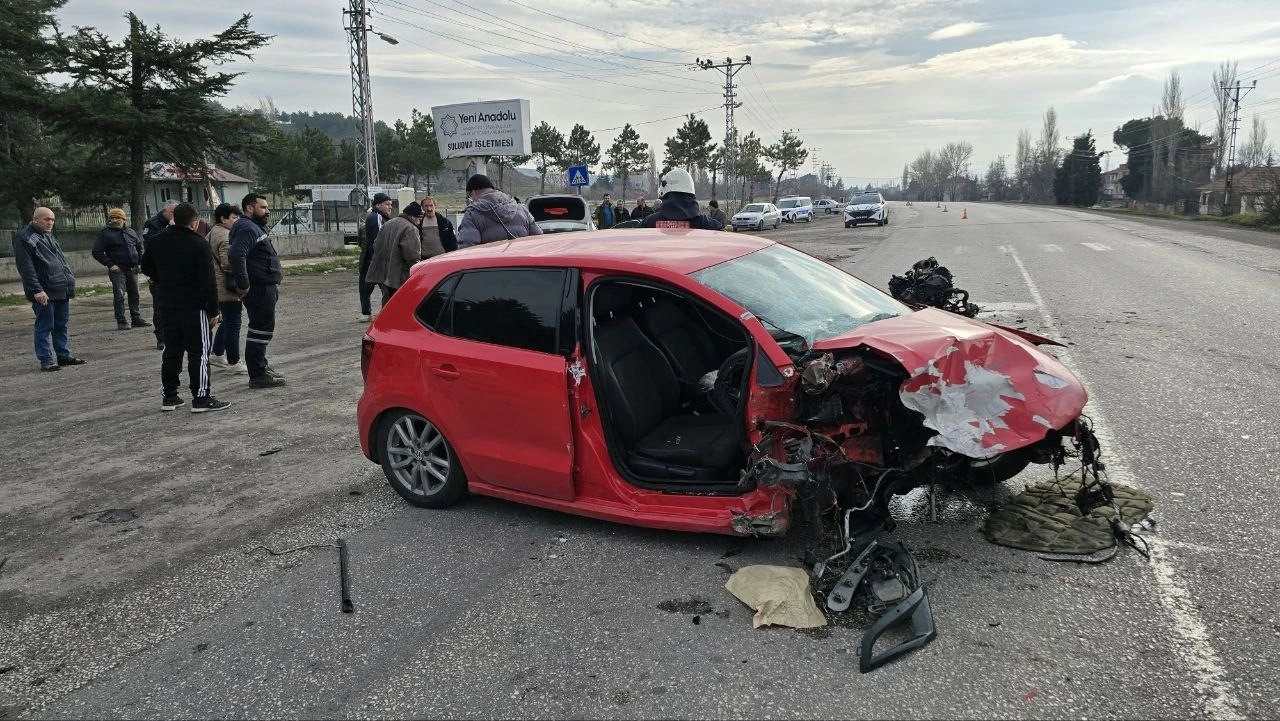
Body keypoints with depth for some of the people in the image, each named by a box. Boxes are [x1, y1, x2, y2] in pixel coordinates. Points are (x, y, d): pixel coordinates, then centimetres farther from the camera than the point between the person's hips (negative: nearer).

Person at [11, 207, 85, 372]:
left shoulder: (50, 236, 20)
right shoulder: (23, 238, -6)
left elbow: (62, 259, 27)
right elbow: (26, 267, -14)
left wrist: (70, 278, 15)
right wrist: (37, 290, -20)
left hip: (62, 290, 8)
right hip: (45, 292, -8)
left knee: (61, 325, 13)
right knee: (45, 326, -3)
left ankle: (63, 355, 22)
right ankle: (46, 360, 2)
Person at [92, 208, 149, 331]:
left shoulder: (131, 232, 13)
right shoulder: (104, 233, -2)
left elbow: (139, 247, 24)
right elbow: (97, 252, -4)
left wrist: (140, 262, 9)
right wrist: (110, 265, -13)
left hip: (133, 269, 5)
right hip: (118, 270, -5)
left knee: (134, 295, 11)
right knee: (119, 295, -9)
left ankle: (136, 319, 20)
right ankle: (121, 322, -5)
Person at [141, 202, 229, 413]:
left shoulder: (158, 240, 6)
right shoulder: (199, 244, -14)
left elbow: (147, 268, 18)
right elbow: (208, 281, -16)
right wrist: (213, 311, -11)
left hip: (167, 303, 7)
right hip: (194, 306, -7)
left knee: (171, 350, 14)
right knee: (198, 352, -2)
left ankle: (169, 396, 18)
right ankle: (201, 398, -2)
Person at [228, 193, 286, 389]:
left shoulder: (256, 228, 19)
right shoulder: (247, 229, -15)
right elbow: (236, 255, -30)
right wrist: (243, 285, -27)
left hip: (265, 288, 11)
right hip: (259, 289, -11)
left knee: (262, 330, 19)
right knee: (261, 330, -8)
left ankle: (261, 368, 30)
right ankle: (257, 375, -4)